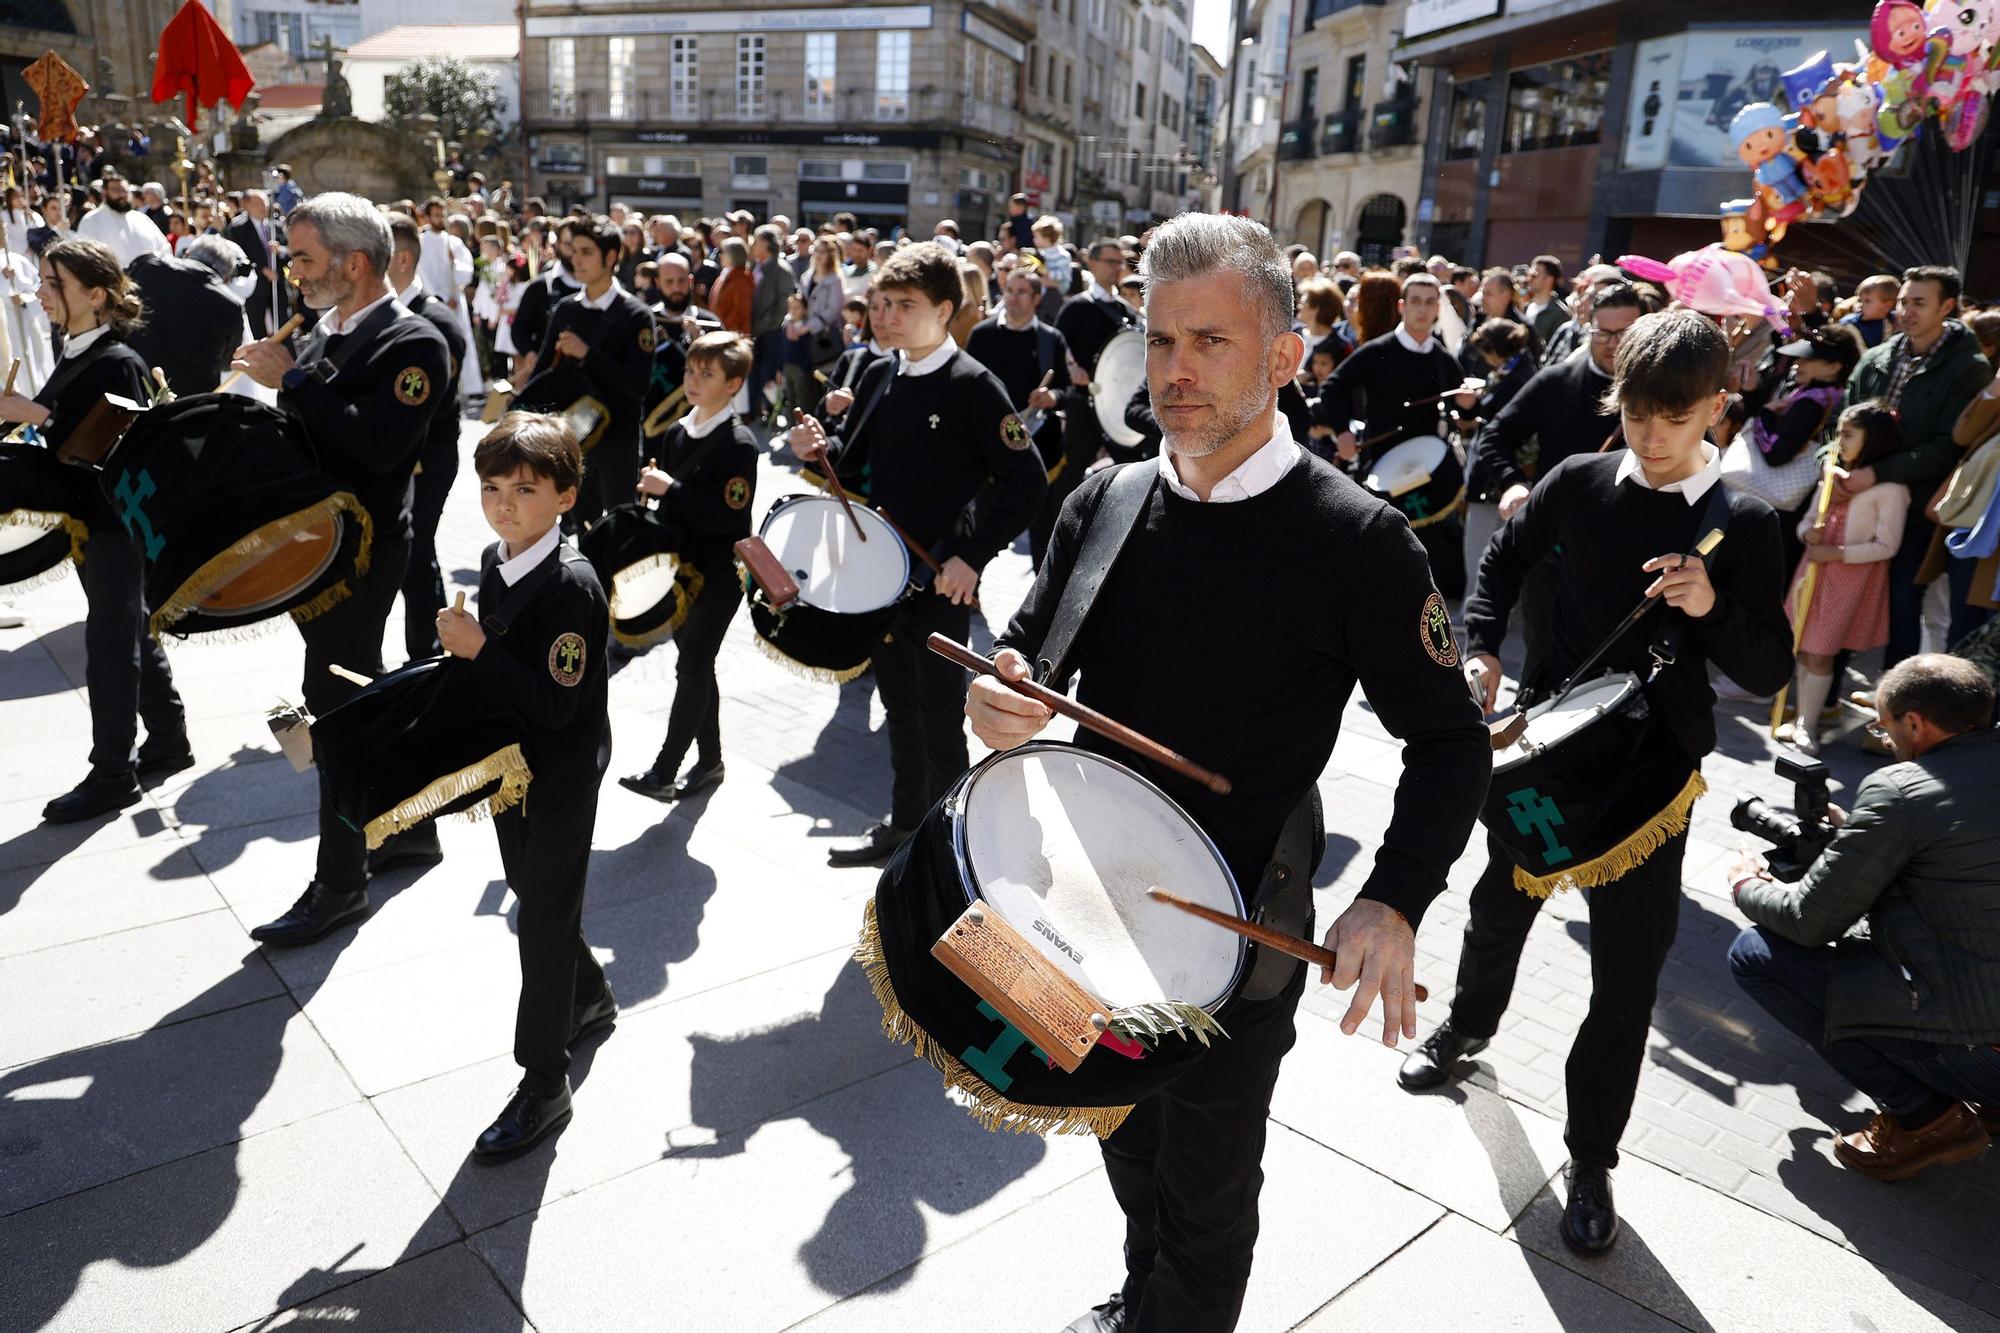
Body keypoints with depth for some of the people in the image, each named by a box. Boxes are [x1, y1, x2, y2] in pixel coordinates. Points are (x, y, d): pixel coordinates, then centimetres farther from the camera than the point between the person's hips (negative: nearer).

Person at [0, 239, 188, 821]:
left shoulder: (117, 363, -18)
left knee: (110, 646, 0)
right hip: (92, 518, 9)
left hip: (119, 521, -9)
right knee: (133, 634, 18)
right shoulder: (78, 355, 8)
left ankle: (111, 774, 12)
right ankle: (167, 742, 31)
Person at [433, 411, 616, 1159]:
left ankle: (544, 1084, 13)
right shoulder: (493, 562, 2)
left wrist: (477, 649, -29)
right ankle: (589, 999, 46)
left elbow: (555, 704, -28)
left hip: (562, 773, -8)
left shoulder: (573, 586, -24)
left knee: (544, 919, 0)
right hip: (509, 759, 8)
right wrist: (462, 648, -2)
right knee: (531, 895, 22)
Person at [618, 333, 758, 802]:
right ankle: (710, 760, 27)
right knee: (695, 665, 15)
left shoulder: (739, 445, -16)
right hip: (681, 565, 8)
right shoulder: (677, 432, 7)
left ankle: (663, 771, 2)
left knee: (692, 666, -4)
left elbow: (726, 517, -23)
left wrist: (670, 489, -23)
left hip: (720, 574, -8)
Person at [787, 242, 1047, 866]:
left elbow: (1026, 480, -17)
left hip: (942, 580, -7)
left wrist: (972, 557, -21)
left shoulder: (973, 386, -14)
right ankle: (904, 822, 36)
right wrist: (821, 449, -7)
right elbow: (853, 462, 15)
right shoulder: (880, 376, 6)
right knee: (899, 706, 19)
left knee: (939, 716, 4)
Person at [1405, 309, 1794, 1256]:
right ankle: (1468, 1025, 51)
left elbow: (1770, 671, -7)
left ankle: (1591, 1159, 22)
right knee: (1503, 902, 22)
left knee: (1628, 974, 5)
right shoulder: (1579, 482, -5)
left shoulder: (1744, 525, -9)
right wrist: (1481, 648, -3)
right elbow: (1505, 558, 12)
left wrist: (1712, 610, -27)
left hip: (1655, 766, -2)